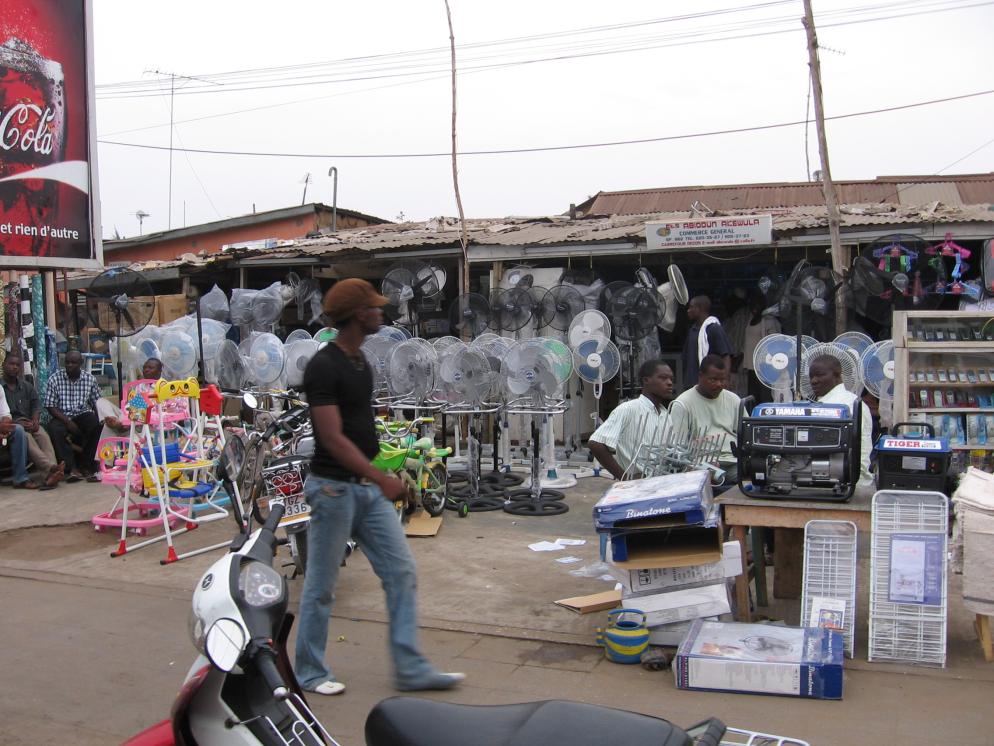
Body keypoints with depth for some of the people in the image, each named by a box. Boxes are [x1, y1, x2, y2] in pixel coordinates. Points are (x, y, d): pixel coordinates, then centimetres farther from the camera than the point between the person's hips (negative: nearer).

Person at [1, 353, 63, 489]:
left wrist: (35, 420, -11)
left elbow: (36, 404, 11)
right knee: (26, 437, -35)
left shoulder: (26, 386, 20)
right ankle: (51, 467, -56)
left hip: (28, 423, 4)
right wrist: (18, 423, -18)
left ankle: (50, 475, -51)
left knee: (43, 435, -30)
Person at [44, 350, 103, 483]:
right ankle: (73, 469, -32)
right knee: (55, 429, -34)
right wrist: (68, 422, -16)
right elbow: (50, 406, -4)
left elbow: (97, 404, 6)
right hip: (62, 416, -1)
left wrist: (100, 418, -15)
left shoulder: (90, 379, 5)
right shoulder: (55, 379, -1)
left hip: (83, 414, 1)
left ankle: (85, 467, -21)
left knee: (96, 424, -31)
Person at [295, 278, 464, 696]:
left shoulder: (360, 363, 11)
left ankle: (410, 669, 11)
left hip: (367, 487, 9)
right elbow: (333, 438, -23)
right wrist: (381, 478, -28)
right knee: (321, 586, 5)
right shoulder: (323, 367, -17)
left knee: (402, 573, 5)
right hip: (334, 487, -8)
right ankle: (309, 673, 21)